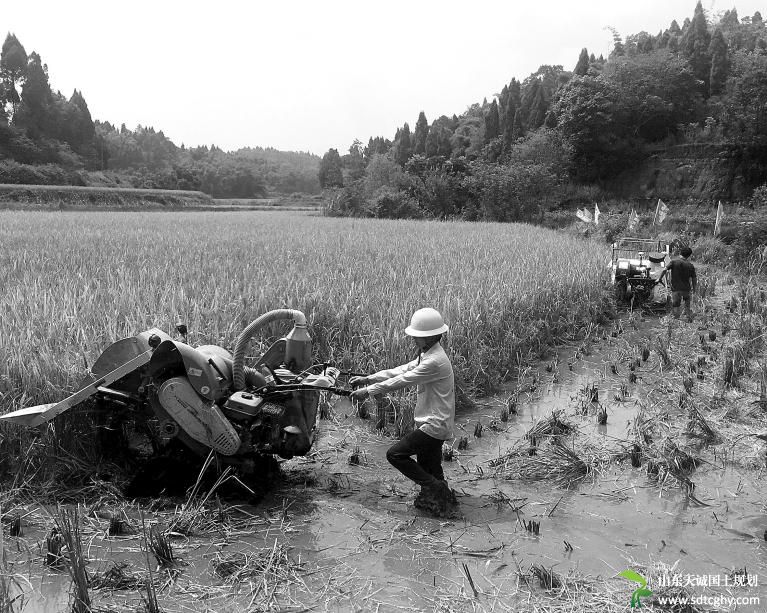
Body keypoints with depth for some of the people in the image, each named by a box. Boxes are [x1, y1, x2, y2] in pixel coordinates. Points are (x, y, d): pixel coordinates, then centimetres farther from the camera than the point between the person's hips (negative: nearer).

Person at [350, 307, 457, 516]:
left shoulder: (435, 361, -24)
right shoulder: (427, 355, 9)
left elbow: (401, 381, -22)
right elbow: (400, 370, 10)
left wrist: (368, 391, -16)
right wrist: (367, 379, 5)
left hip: (434, 426, -10)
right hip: (433, 423, 10)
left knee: (395, 454, -8)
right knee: (429, 469, 16)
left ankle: (436, 489, -1)